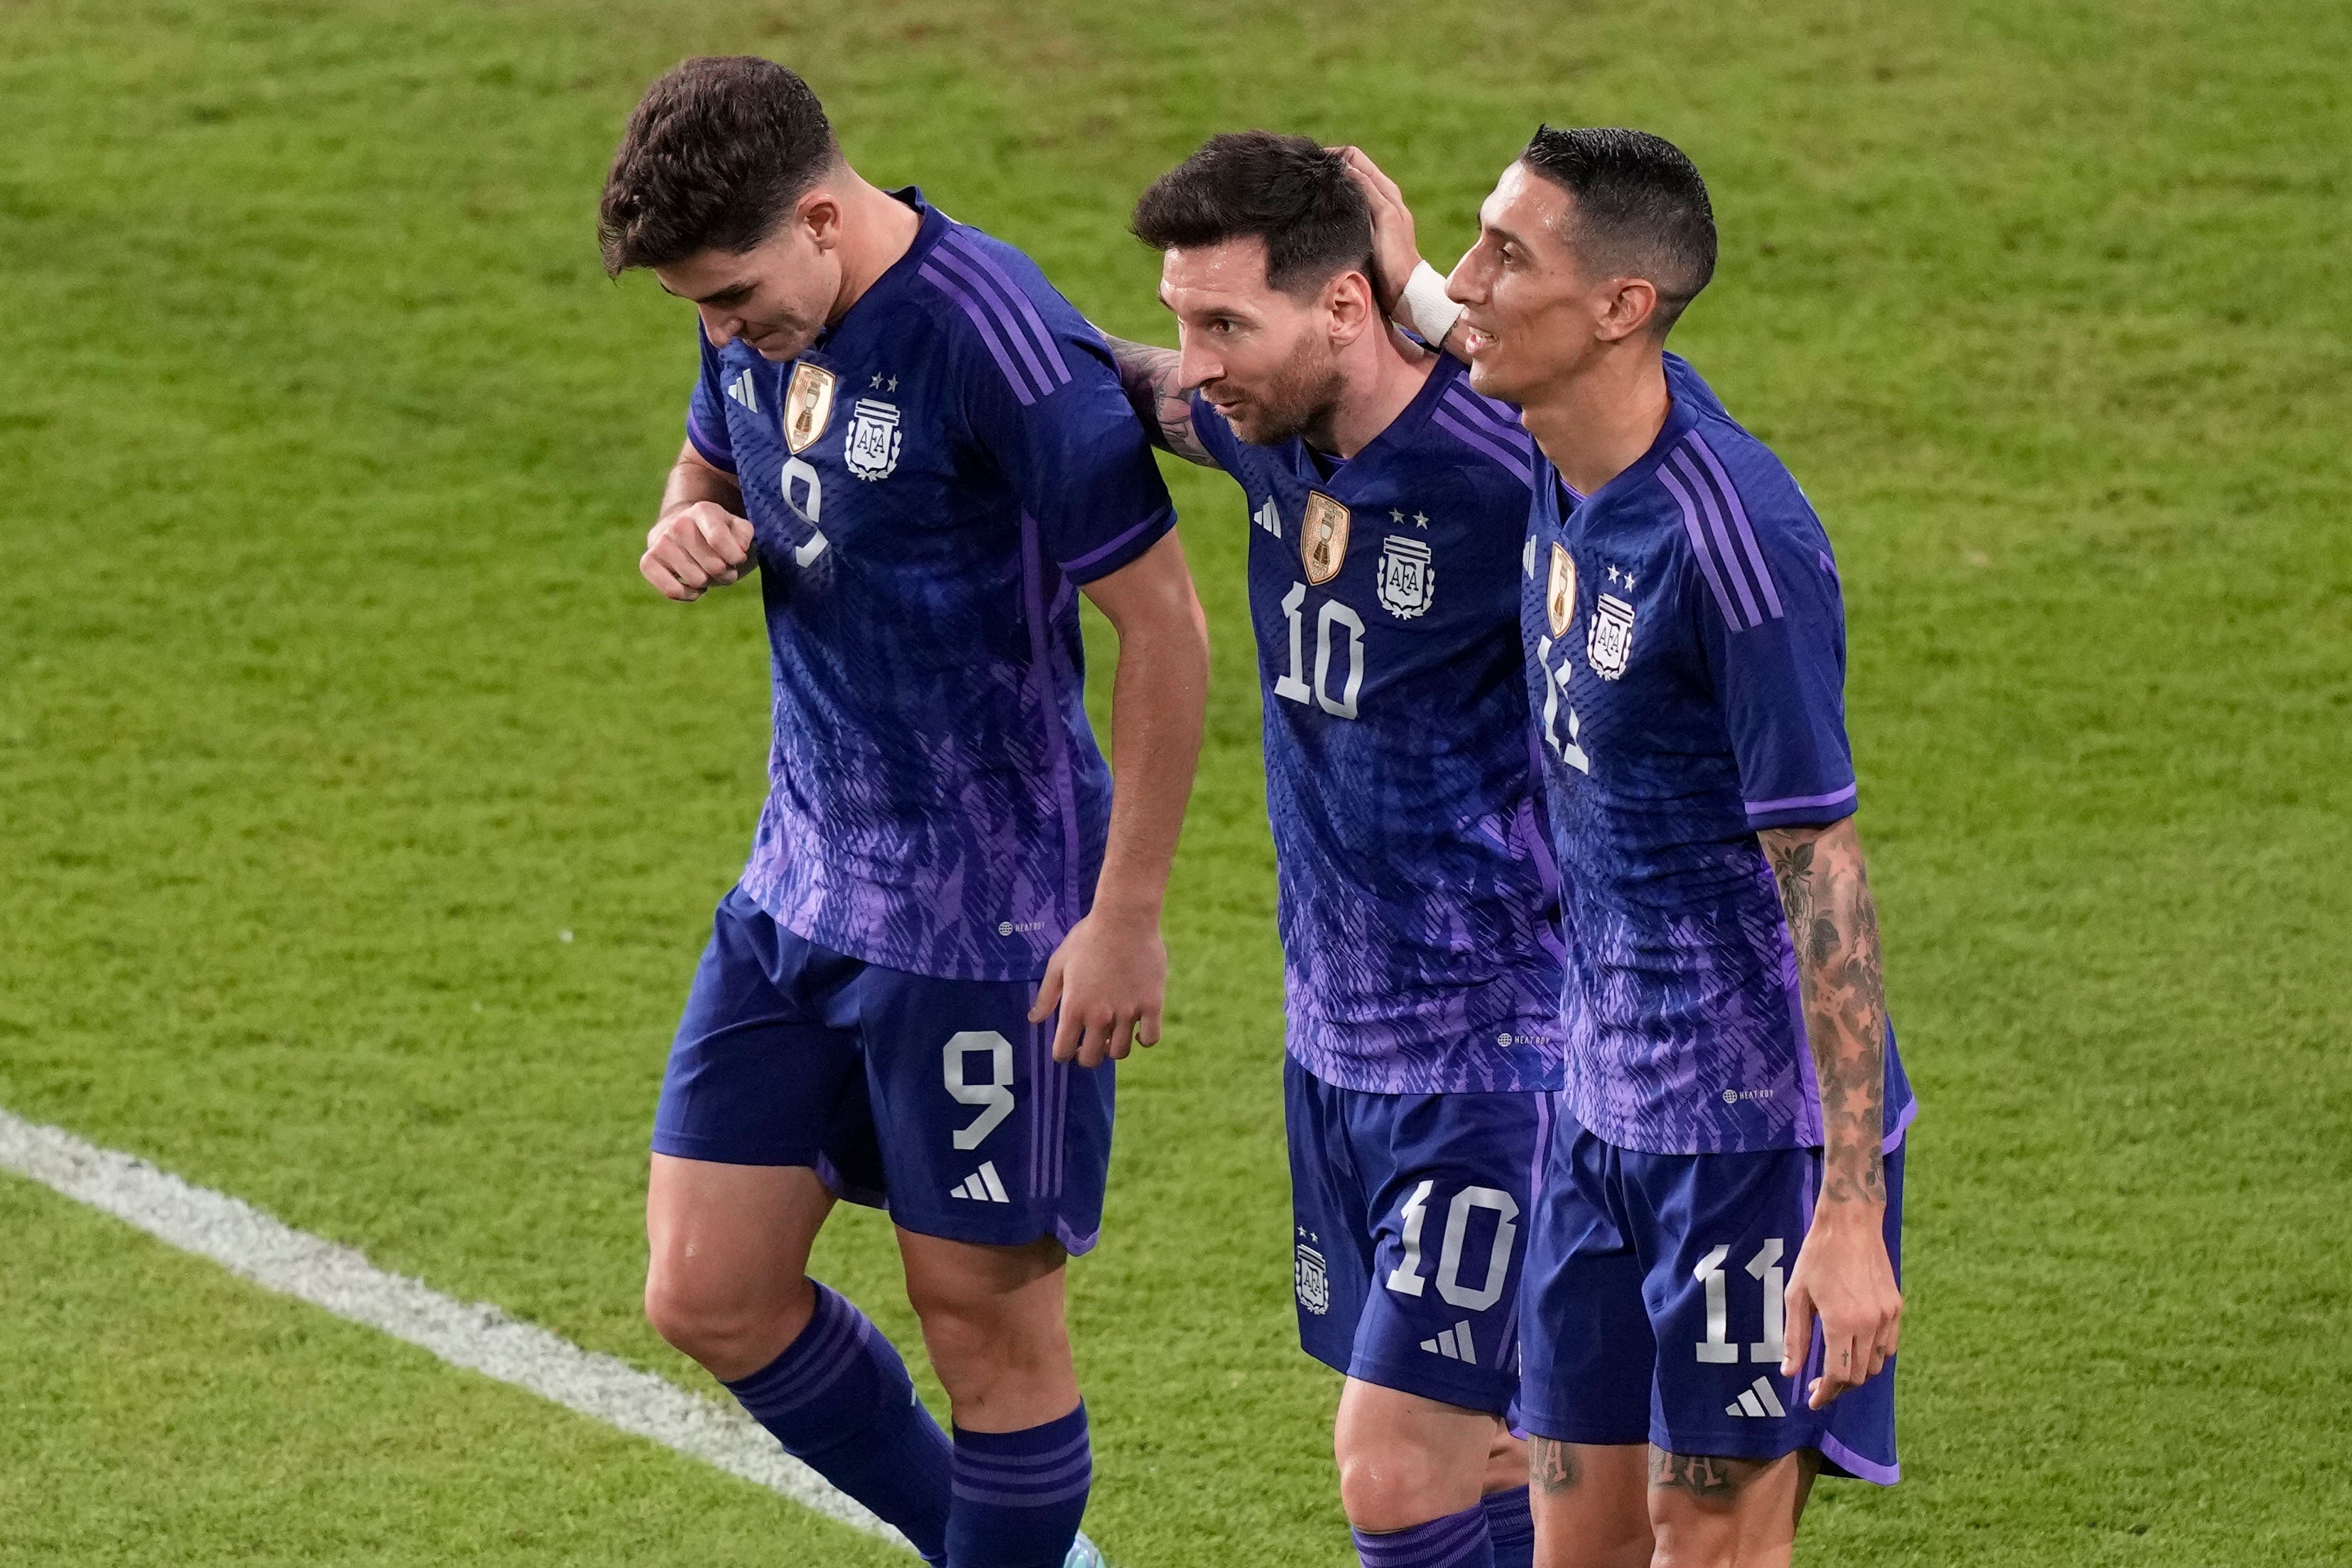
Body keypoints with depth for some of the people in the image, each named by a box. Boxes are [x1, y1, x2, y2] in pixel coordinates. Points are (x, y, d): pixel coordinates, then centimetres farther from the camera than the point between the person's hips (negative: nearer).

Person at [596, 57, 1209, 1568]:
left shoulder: (1000, 344, -24)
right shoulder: (760, 321, 0)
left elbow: (1165, 625, -19)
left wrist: (1127, 915, -18)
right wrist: (691, 532, -4)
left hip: (989, 917, -8)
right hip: (804, 879, 8)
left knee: (986, 1314, 2)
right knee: (711, 1296, 8)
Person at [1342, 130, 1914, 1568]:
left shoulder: (1739, 546, -24)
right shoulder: (1572, 458, -1)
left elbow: (1823, 878, -22)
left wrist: (1852, 1212, -23)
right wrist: (1406, 290, 34)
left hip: (1757, 1130, -8)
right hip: (1607, 1109, 8)